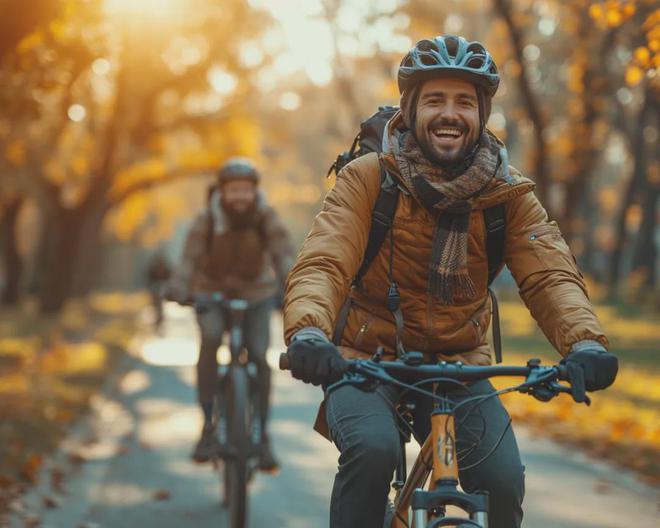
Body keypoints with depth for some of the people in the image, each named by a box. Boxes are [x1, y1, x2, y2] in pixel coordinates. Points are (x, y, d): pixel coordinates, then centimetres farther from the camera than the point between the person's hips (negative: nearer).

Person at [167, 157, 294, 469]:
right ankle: (208, 425, -23)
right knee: (209, 339, -29)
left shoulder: (266, 218, -16)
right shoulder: (207, 220, -17)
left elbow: (284, 255, -26)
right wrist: (177, 289, -45)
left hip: (255, 296, 1)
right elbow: (189, 259, -27)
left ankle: (261, 435, 2)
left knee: (258, 357, -15)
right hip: (212, 294, -1)